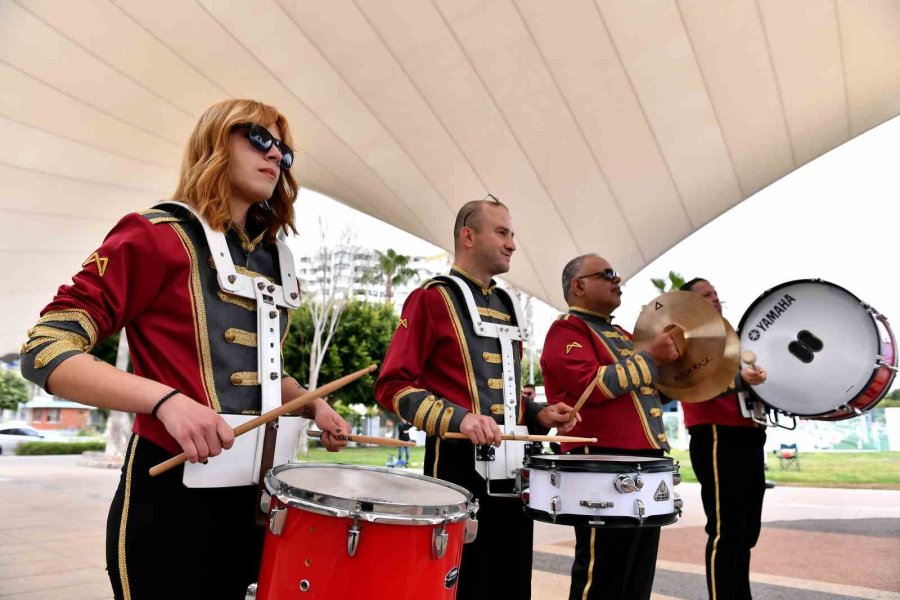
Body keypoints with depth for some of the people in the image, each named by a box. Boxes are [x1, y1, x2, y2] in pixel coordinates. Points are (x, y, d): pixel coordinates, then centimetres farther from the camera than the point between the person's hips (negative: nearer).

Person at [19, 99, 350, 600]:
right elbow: (45, 350, -14)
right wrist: (166, 399, -28)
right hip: (171, 492, -7)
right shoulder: (157, 236, -10)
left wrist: (311, 405, 5)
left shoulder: (272, 262, 10)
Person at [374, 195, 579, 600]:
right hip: (460, 463, -7)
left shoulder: (505, 304, 16)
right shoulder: (433, 297, -7)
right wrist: (459, 418, -25)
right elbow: (392, 385, -13)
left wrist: (537, 415, 6)